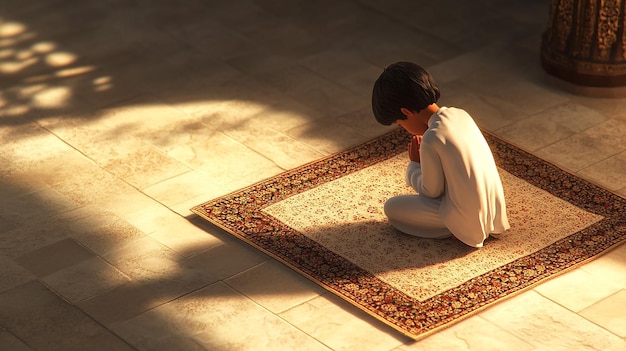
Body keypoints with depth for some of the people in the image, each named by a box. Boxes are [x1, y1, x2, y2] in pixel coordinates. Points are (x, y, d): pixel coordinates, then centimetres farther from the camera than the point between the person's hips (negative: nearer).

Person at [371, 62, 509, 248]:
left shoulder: (431, 140, -22)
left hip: (468, 220, -7)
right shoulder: (461, 114, 1)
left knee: (392, 207, 6)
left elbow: (431, 192, -11)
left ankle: (454, 231, 1)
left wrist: (414, 164, 4)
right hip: (494, 209, 7)